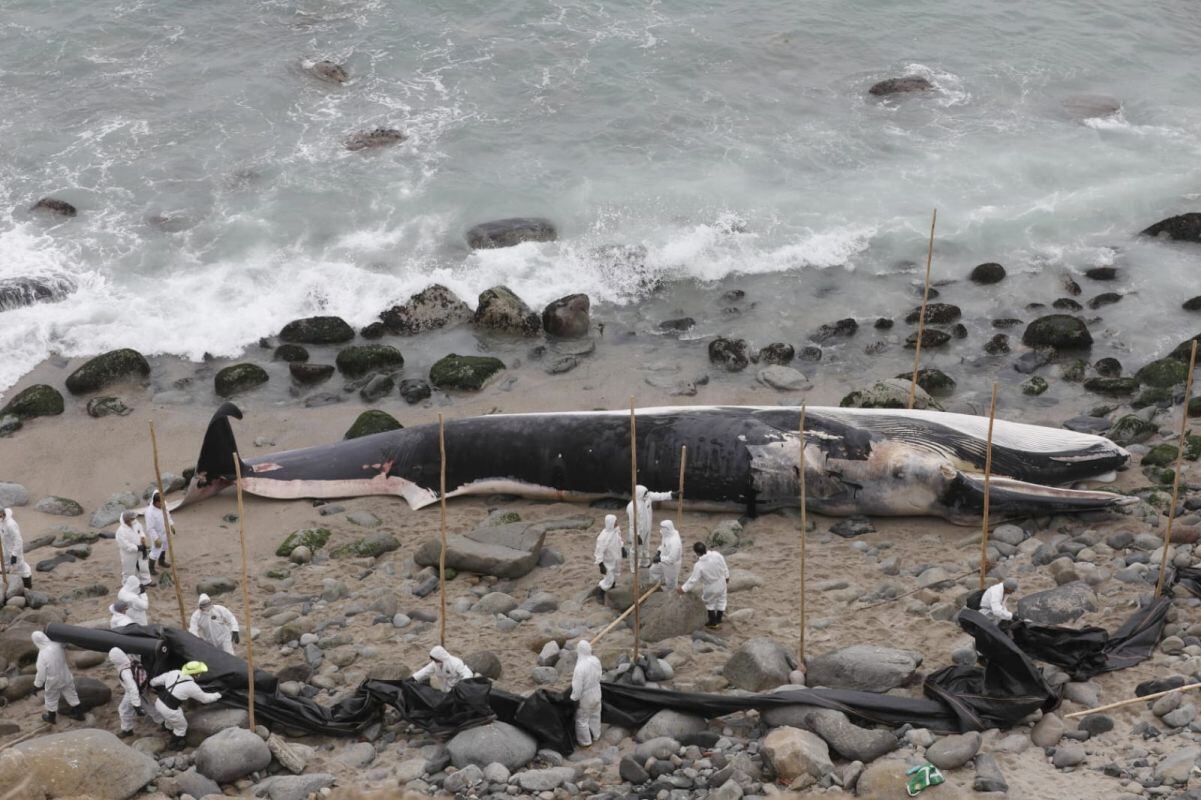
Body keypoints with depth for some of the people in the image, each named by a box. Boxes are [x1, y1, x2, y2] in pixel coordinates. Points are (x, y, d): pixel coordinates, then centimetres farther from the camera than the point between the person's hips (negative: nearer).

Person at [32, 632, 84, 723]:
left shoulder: (42, 655, -32)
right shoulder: (57, 645, -20)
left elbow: (41, 672, -21)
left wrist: (37, 683, -3)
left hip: (53, 681, -4)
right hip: (65, 676, 4)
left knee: (51, 699, 23)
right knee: (71, 695, 23)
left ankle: (51, 717, 44)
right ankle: (79, 713, 37)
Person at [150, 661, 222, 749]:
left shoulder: (174, 673, -6)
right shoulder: (192, 687, -19)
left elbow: (154, 681, 5)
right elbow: (204, 698, -2)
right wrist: (216, 696, 17)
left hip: (158, 702, 6)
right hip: (169, 710, -6)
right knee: (181, 726, 25)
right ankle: (173, 744, 46)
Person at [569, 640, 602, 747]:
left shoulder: (580, 667, -37)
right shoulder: (596, 660, -17)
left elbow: (577, 687, -28)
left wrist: (574, 699, -11)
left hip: (585, 698, -6)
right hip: (596, 694, 6)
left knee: (582, 720, 19)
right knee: (595, 716, 28)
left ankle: (585, 741, 36)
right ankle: (595, 735, 49)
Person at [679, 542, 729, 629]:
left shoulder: (699, 565, -33)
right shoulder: (717, 555, -24)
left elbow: (693, 579, -24)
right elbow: (724, 567, -8)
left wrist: (684, 588, -12)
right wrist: (726, 575, 12)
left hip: (710, 587, -3)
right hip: (721, 583, 4)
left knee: (710, 602, 25)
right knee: (720, 600, 25)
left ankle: (713, 622, 39)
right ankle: (718, 621, 41)